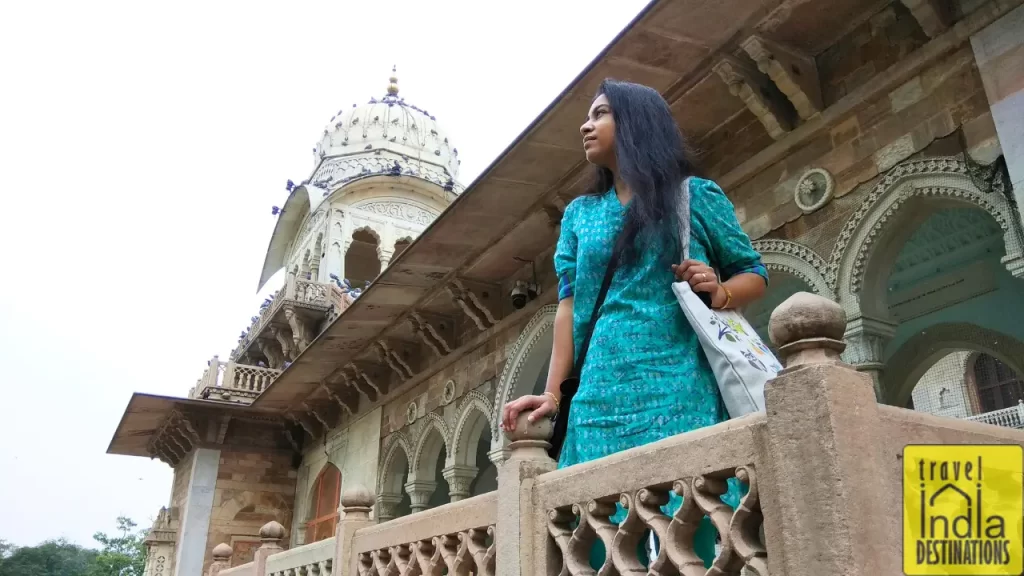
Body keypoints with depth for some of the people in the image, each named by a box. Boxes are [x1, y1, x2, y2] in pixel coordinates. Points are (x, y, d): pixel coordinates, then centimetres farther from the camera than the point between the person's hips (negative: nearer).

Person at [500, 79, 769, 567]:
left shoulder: (696, 195, 9)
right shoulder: (579, 213, 19)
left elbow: (754, 274, 12)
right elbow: (569, 304, 11)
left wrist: (719, 292, -11)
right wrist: (552, 392, 1)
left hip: (682, 385, -3)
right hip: (603, 394, 3)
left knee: (691, 522, -8)